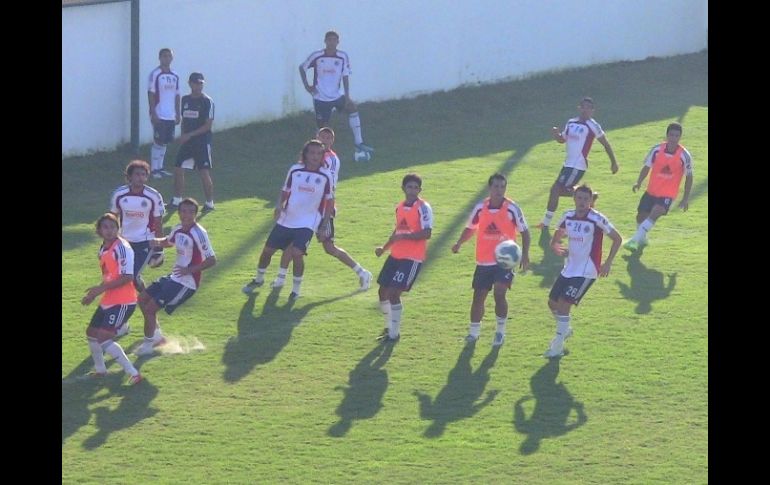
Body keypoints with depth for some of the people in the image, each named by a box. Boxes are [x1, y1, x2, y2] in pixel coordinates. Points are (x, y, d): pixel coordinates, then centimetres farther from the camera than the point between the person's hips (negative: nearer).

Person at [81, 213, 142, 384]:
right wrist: (95, 292, 10)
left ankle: (133, 373, -13)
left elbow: (127, 277, -23)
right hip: (108, 300, 10)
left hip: (123, 302, -10)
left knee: (103, 338, -18)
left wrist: (100, 289, -22)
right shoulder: (103, 249, 10)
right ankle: (100, 369, 40)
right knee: (91, 332, 19)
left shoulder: (122, 247, -17)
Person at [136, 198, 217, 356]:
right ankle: (157, 336, 27)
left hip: (186, 283, -9)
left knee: (151, 307, -9)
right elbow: (168, 241, 27)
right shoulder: (178, 229, 4)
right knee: (142, 299, 15)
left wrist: (190, 270, -30)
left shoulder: (199, 234, -21)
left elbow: (211, 260, -22)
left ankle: (148, 344, 9)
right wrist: (158, 242, 4)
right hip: (174, 277, 9)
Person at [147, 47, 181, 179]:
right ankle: (154, 169, 0)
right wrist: (153, 113, -16)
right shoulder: (155, 74, -8)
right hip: (159, 115, -6)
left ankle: (159, 167, 18)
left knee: (165, 142, 10)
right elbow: (151, 94, -10)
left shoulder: (175, 76, 12)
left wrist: (178, 114, 13)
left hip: (171, 116, 6)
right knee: (158, 142, -5)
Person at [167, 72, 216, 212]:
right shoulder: (185, 100, 9)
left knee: (204, 173, -6)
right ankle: (177, 200, 16)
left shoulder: (207, 101, -9)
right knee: (178, 170, 5)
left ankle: (209, 203, 4)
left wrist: (190, 135, -17)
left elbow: (208, 125, -13)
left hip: (202, 141, -6)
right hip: (186, 142, 6)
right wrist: (182, 136, 5)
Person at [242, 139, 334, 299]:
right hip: (286, 220, 4)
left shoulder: (326, 176, -5)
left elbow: (329, 201, 2)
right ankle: (259, 279, 38)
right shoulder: (295, 170, 1)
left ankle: (296, 289, -2)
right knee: (267, 250, 10)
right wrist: (279, 205, -7)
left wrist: (324, 226, -2)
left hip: (307, 223, -4)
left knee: (297, 253, -23)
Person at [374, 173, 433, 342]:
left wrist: (403, 237, -26)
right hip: (395, 255, 8)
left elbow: (426, 234, -20)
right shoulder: (400, 207, 12)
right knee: (383, 291, 11)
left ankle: (394, 333, 0)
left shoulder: (423, 208, -12)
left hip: (412, 258, -8)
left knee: (394, 293, -13)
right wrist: (384, 248, 17)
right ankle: (389, 327, 28)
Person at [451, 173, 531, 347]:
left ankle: (501, 331, 2)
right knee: (478, 296, 7)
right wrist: (459, 243, -5)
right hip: (483, 261, 3)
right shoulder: (480, 207, -1)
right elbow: (470, 228, 13)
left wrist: (525, 254, -10)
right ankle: (474, 331, 24)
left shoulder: (512, 208, -9)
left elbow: (524, 232, -1)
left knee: (499, 293, -16)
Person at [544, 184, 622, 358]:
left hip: (586, 271, -7)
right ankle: (565, 330, 41)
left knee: (563, 303, -15)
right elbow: (555, 239, 17)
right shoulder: (568, 216, 2)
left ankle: (557, 346, -4)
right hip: (569, 268, 7)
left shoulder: (596, 219, -15)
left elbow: (617, 239, -9)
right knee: (552, 302, 12)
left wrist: (608, 263, -11)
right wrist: (557, 247, -1)